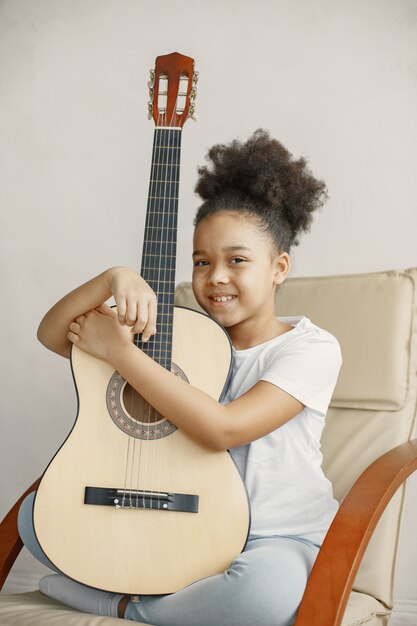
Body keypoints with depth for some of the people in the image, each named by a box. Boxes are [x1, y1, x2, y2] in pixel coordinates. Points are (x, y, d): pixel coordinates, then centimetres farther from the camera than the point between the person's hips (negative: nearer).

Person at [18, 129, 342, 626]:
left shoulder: (312, 348, -10)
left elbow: (222, 428, -24)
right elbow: (53, 334, 2)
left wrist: (118, 350, -20)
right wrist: (114, 279, -17)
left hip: (279, 539, -4)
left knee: (268, 585, -40)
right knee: (37, 512, -4)